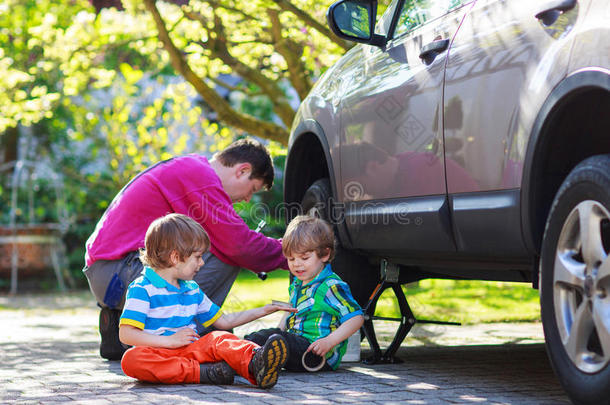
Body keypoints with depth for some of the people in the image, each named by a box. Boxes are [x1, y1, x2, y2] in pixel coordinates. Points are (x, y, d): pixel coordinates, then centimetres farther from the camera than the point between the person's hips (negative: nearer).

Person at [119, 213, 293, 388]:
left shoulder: (192, 289, 21)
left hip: (191, 351, 5)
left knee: (219, 338, -22)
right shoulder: (142, 289, -4)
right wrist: (170, 340, -17)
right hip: (158, 354, -5)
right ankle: (205, 372, -44)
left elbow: (223, 321, 28)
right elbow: (126, 334, -13)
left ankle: (255, 363, -56)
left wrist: (263, 311, 22)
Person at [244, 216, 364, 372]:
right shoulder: (297, 284, 18)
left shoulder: (331, 287, -11)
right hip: (296, 344, 9)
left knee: (272, 337, -27)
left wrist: (329, 341, -25)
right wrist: (279, 330, 14)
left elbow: (356, 318, -16)